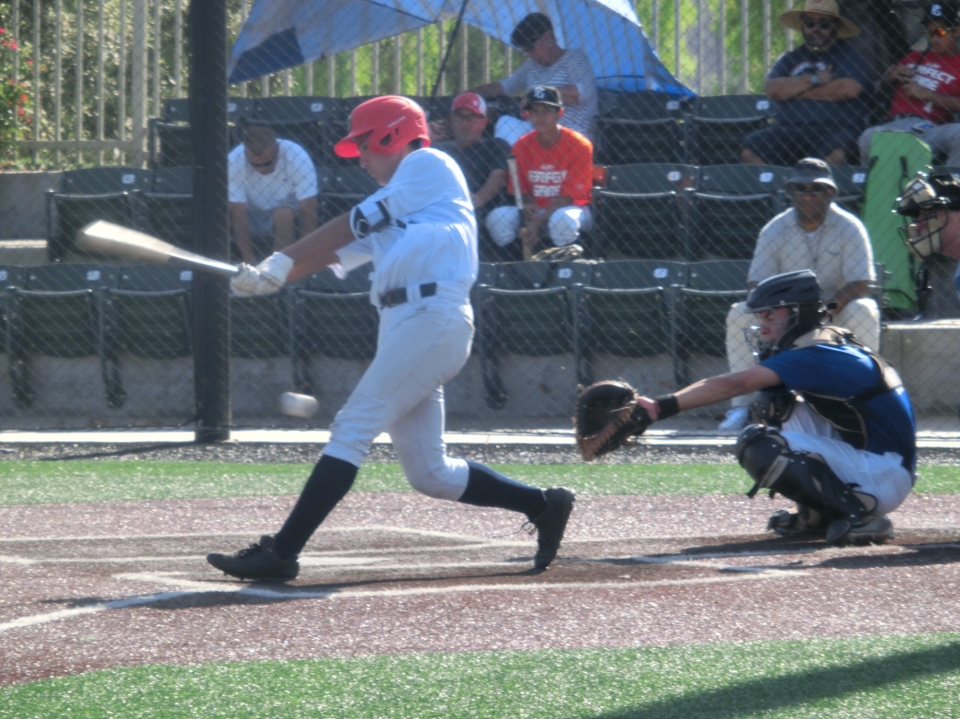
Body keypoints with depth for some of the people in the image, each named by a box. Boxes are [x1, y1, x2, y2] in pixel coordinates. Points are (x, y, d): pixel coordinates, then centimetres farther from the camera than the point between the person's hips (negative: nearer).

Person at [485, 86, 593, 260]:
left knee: (564, 219, -39)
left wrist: (537, 222, -26)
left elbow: (568, 197, -14)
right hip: (534, 212, 3)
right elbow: (521, 192, 2)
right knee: (498, 218, -24)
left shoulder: (579, 145, -12)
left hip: (573, 207, -3)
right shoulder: (521, 146, 0)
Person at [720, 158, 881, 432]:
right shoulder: (774, 230, -4)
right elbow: (757, 284, -11)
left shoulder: (849, 228, -10)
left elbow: (860, 285, -18)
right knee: (740, 314, -23)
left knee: (863, 311, -34)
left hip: (836, 314, -2)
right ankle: (742, 405, -19)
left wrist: (829, 307, -37)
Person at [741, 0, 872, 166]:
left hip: (834, 129, -4)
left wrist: (793, 89, 1)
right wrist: (814, 79, -3)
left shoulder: (847, 55, 10)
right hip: (790, 128, 4)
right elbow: (772, 89, 6)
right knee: (749, 152, -22)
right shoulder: (790, 59, 22)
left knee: (836, 155, -39)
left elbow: (850, 89, -9)